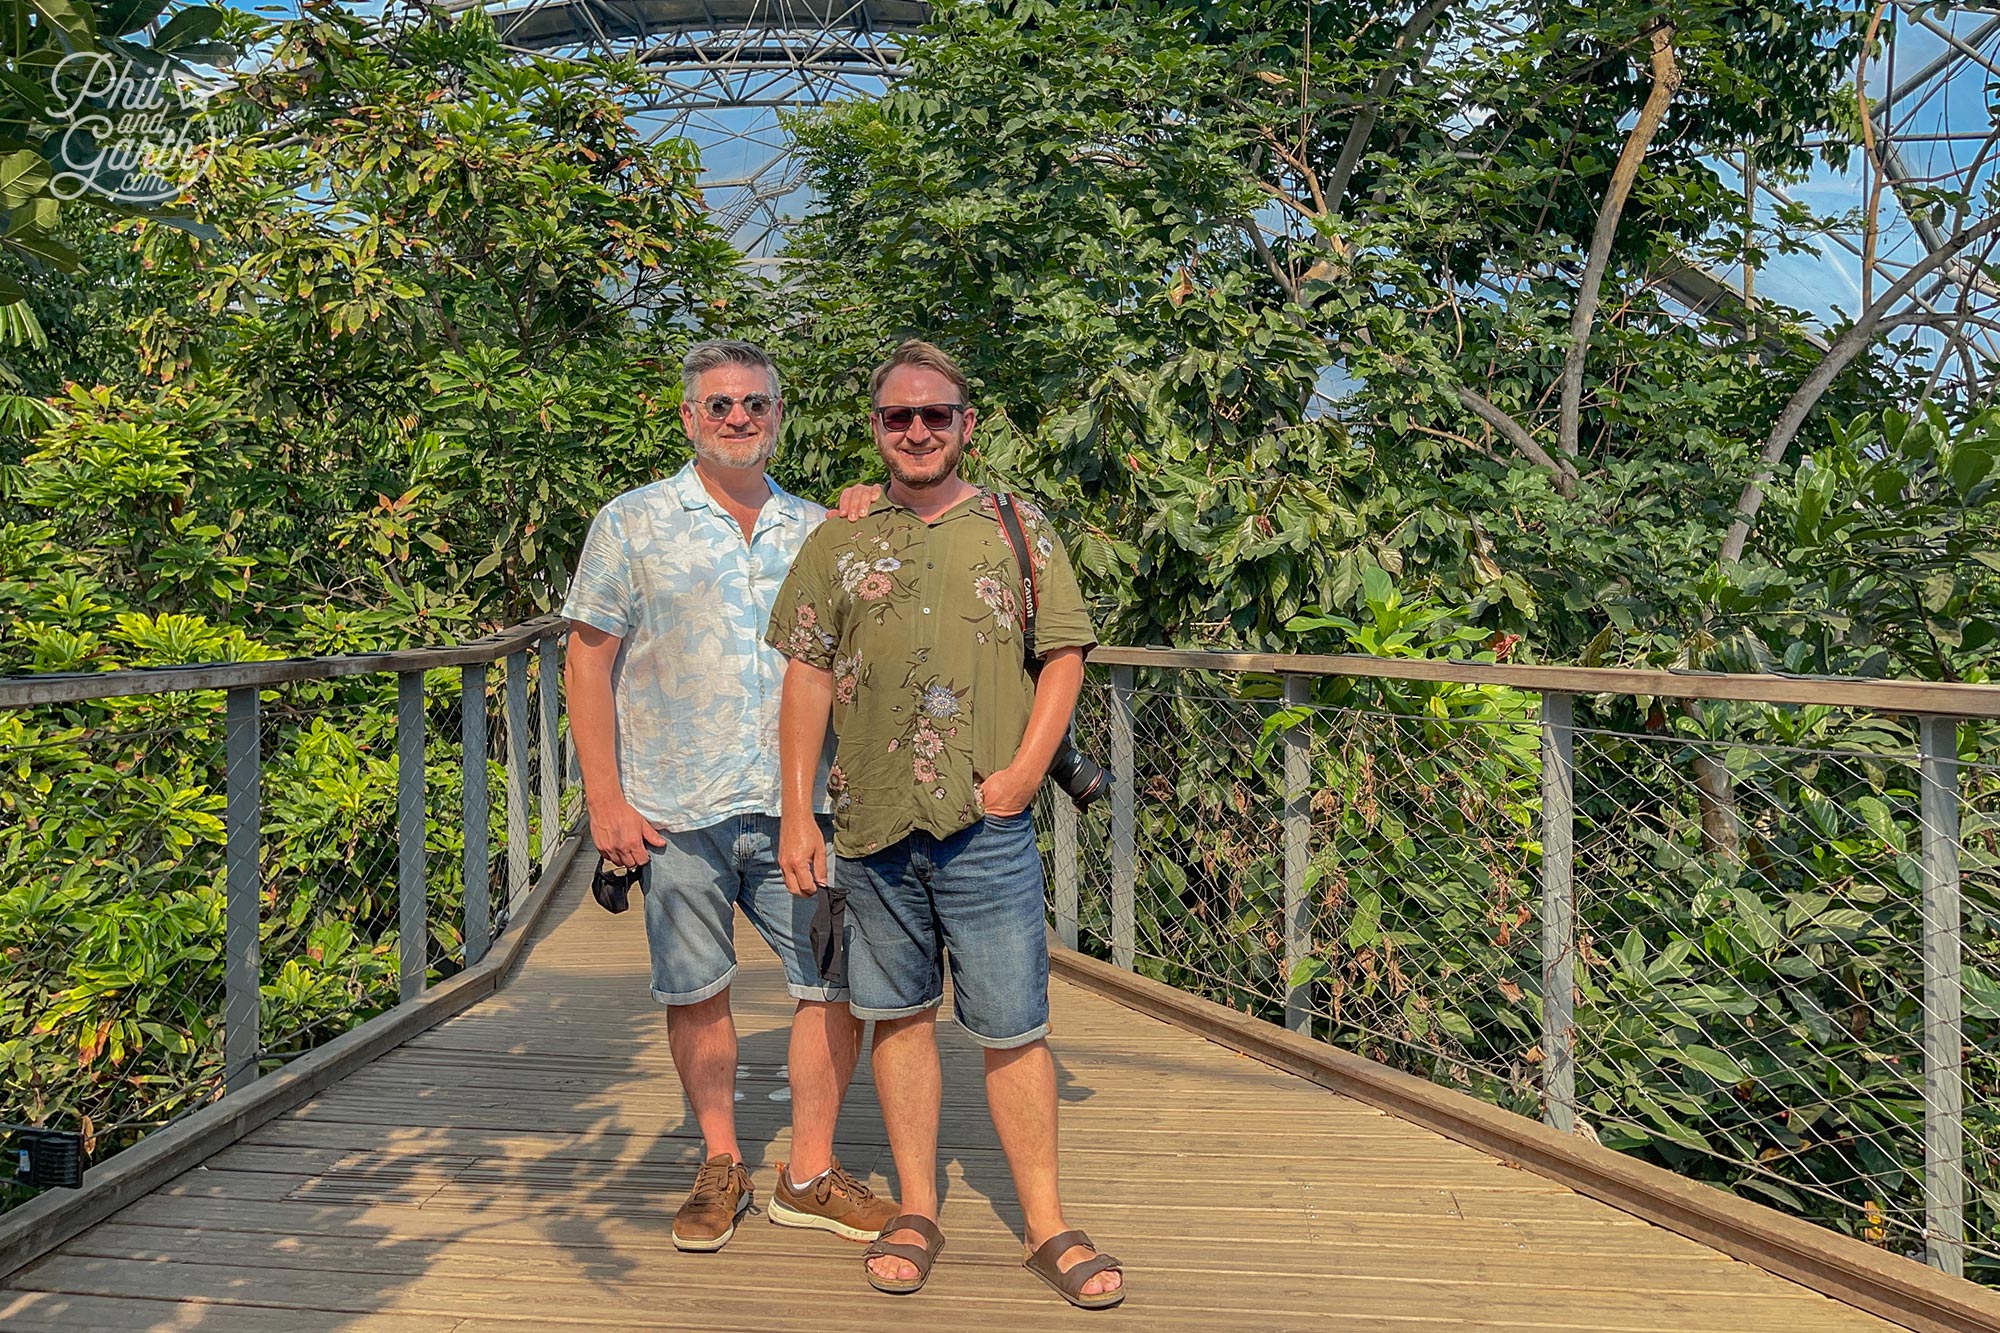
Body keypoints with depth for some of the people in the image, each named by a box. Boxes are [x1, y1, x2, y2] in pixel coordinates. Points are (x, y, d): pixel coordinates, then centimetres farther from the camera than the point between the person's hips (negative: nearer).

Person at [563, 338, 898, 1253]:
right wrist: (606, 801, -7)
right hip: (677, 809, -2)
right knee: (695, 992, 8)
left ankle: (809, 1176, 20)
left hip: (800, 808, 3)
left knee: (838, 982, 2)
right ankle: (721, 1167, 28)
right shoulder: (633, 524, 3)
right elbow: (589, 663, 0)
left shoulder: (818, 531, 11)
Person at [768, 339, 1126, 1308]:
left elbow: (1064, 653, 5)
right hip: (872, 824, 2)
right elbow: (807, 673, 8)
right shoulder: (840, 538, 9)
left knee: (1013, 1028, 3)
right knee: (900, 1014, 12)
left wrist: (1025, 769, -7)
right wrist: (796, 812, 3)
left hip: (987, 825, -2)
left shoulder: (1017, 527, 6)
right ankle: (917, 1212, 27)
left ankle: (1046, 1226, 17)